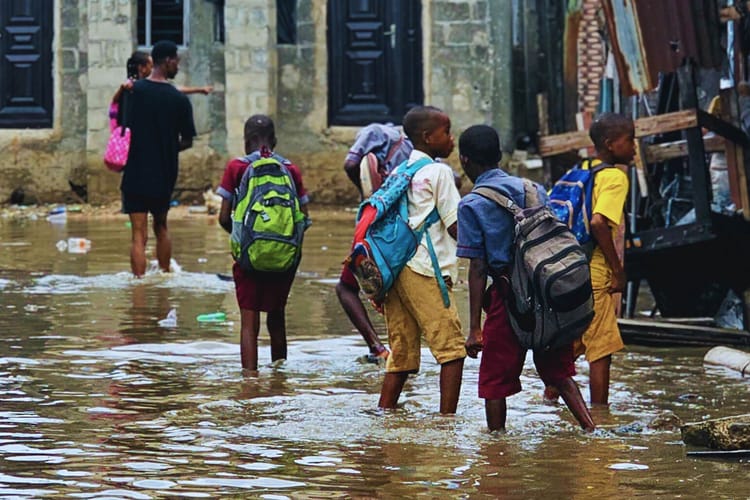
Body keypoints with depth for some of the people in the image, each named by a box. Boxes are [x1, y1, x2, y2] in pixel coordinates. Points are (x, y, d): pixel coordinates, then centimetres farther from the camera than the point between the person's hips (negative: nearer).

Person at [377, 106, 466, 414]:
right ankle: (447, 419, -13)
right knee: (452, 350, -6)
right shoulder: (438, 171, -4)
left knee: (401, 355, 10)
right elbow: (456, 227, -8)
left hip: (394, 270, 8)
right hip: (425, 272, -8)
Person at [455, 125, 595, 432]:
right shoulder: (533, 189, 10)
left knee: (495, 381, 7)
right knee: (558, 372, 15)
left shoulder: (471, 205, -5)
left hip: (509, 295, -5)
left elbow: (478, 268, -8)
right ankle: (591, 428, 1)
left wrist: (474, 328, -8)